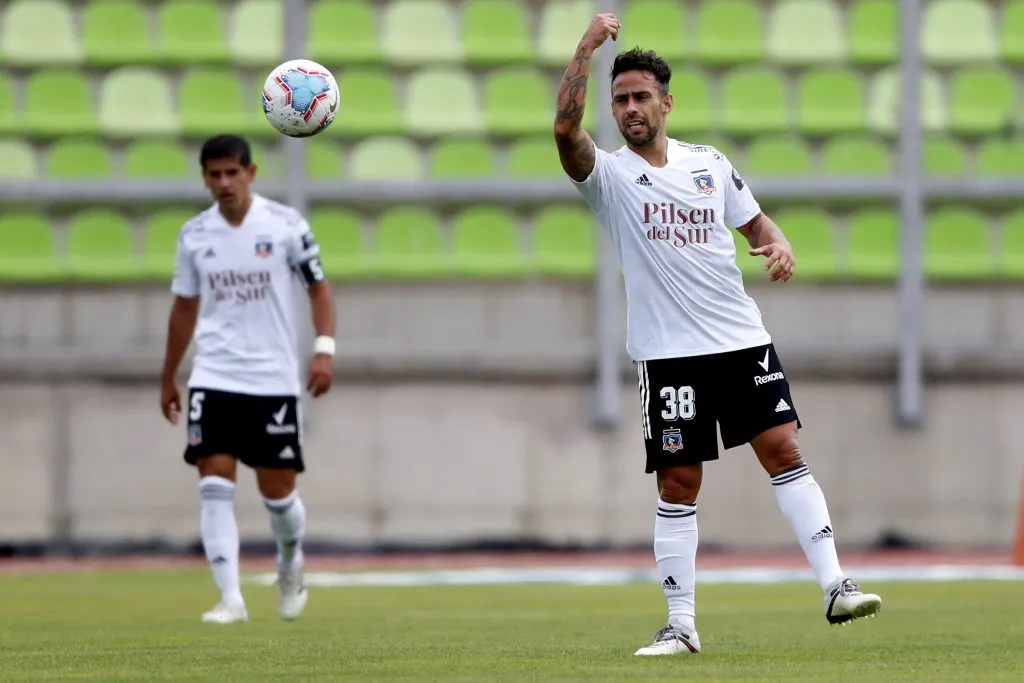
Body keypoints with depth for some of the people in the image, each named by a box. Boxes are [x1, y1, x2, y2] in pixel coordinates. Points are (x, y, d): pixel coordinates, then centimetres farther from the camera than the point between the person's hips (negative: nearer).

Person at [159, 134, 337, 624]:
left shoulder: (286, 225, -4)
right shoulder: (194, 235, 4)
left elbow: (318, 288, 2)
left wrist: (324, 348, -13)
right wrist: (169, 379, 18)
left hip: (273, 380, -2)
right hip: (213, 378, 2)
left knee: (278, 491, 4)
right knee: (215, 485, -12)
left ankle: (290, 565, 35)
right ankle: (230, 598, -13)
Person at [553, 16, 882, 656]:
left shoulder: (710, 162, 9)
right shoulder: (609, 174, -3)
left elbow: (755, 220, 19)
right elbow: (565, 128, -22)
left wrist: (778, 244, -4)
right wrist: (589, 46, -23)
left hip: (742, 338, 3)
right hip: (668, 354, -3)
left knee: (785, 452, -3)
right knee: (679, 484, -2)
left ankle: (836, 586, -2)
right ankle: (681, 625, 4)